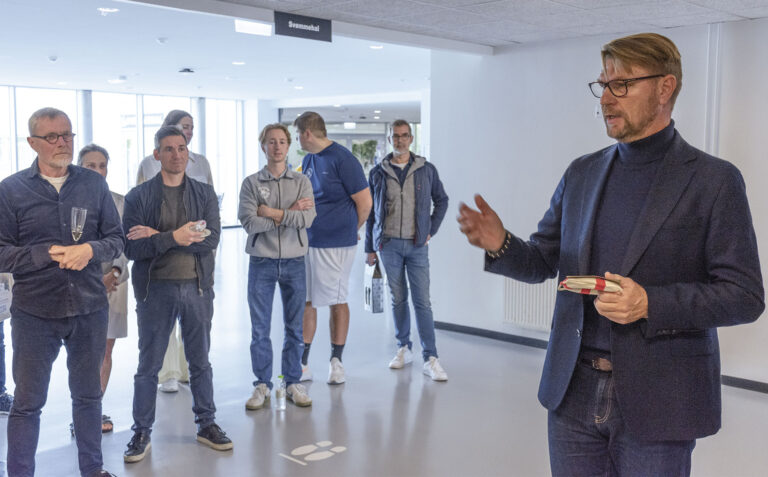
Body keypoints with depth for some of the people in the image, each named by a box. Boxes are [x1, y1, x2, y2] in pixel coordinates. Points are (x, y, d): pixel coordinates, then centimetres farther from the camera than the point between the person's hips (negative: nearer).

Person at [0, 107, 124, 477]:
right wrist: (49, 254, -17)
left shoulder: (94, 184, 4)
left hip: (90, 309, 3)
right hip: (34, 312, -2)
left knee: (88, 394, 16)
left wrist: (90, 250, -14)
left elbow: (116, 239, 5)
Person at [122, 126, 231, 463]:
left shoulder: (204, 194, 4)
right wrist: (174, 237, -24)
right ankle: (141, 432, 21)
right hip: (155, 288, -2)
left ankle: (207, 425, 27)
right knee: (148, 365, 8)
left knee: (200, 361, 13)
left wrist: (156, 237, -15)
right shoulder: (139, 196, -1)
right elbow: (130, 247, -11)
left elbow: (211, 239, -10)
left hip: (197, 286, 2)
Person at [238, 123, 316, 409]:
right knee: (260, 329, 4)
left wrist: (272, 213, -13)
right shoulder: (251, 183, 1)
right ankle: (262, 385, 16)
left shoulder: (301, 181, 5)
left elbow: (307, 219, -11)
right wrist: (290, 213, -13)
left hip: (294, 262, 1)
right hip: (261, 263, -1)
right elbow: (249, 223, -13)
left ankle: (293, 383, 20)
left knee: (294, 327, 9)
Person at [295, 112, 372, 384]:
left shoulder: (342, 159, -11)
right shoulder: (308, 159, 12)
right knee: (305, 301, 7)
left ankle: (336, 362, 19)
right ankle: (302, 365, 15)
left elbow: (364, 203, -9)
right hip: (306, 240, 7)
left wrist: (349, 230, 5)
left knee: (337, 301, 5)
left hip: (335, 244, -7)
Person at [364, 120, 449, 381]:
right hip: (389, 244, 1)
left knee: (422, 301, -4)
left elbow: (441, 201, 15)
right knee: (398, 300, 9)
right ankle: (404, 349, 23)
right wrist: (370, 248, 7)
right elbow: (370, 212, 9)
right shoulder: (378, 173, 5)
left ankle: (430, 359, -1)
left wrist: (431, 230, 5)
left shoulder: (427, 170, 3)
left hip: (417, 245, -1)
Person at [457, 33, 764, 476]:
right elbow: (542, 262, 12)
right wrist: (500, 244, -10)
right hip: (573, 392, 4)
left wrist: (650, 304, -22)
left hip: (654, 404, -4)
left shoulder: (714, 181, -6)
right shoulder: (582, 173, 8)